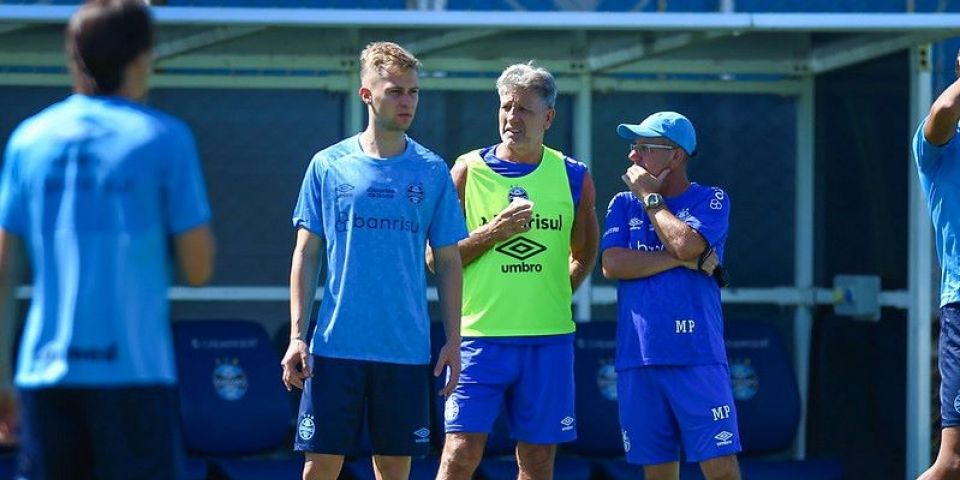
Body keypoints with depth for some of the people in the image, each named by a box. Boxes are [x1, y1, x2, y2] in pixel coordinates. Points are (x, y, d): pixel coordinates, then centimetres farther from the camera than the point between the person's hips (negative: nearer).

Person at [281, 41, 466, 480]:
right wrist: (297, 335, 0)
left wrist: (453, 340, 3)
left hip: (406, 352, 1)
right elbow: (306, 254, 6)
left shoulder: (432, 172, 5)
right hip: (335, 346, -1)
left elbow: (448, 262, 9)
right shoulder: (328, 165, 3)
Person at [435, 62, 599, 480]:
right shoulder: (469, 170, 1)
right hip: (481, 333, -2)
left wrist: (556, 295, 7)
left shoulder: (573, 177, 6)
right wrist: (494, 232, -12)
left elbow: (584, 254, 21)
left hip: (549, 337, 2)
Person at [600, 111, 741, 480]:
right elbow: (612, 264, -1)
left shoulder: (710, 200, 6)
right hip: (637, 356, 4)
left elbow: (687, 243, -14)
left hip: (697, 356, -3)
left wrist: (650, 197, -1)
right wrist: (681, 260, -7)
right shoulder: (624, 204, 15)